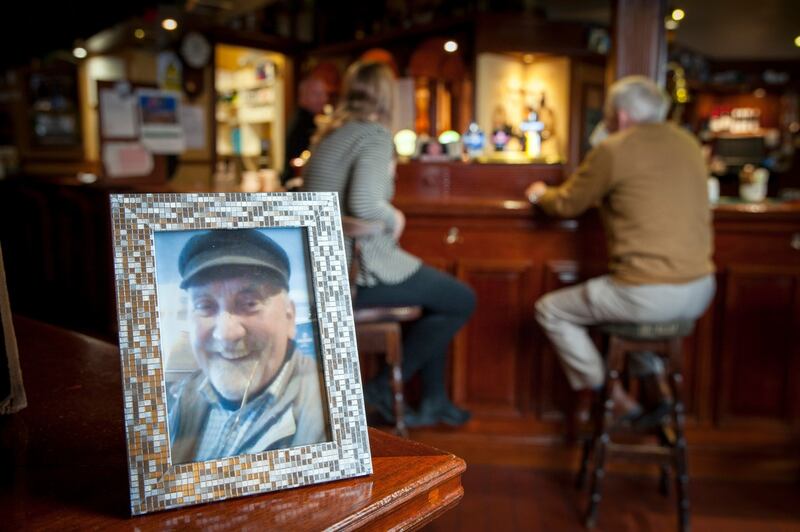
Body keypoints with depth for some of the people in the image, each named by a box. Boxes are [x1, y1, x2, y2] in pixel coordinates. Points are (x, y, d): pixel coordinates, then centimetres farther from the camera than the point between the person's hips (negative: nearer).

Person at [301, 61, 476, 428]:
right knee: (462, 300, 3)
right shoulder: (375, 135, -13)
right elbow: (364, 203, -29)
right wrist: (394, 219, -9)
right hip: (359, 272, -9)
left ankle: (434, 401, 26)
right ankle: (383, 387, 8)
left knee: (440, 293, 23)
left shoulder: (330, 133, 13)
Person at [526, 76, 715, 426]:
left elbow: (567, 204, 3)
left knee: (550, 310, 12)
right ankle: (654, 389, 29)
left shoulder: (614, 150, -9)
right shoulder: (687, 144, 12)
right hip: (700, 292, 8)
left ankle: (616, 401, 13)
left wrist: (540, 194, 23)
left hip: (648, 295, -8)